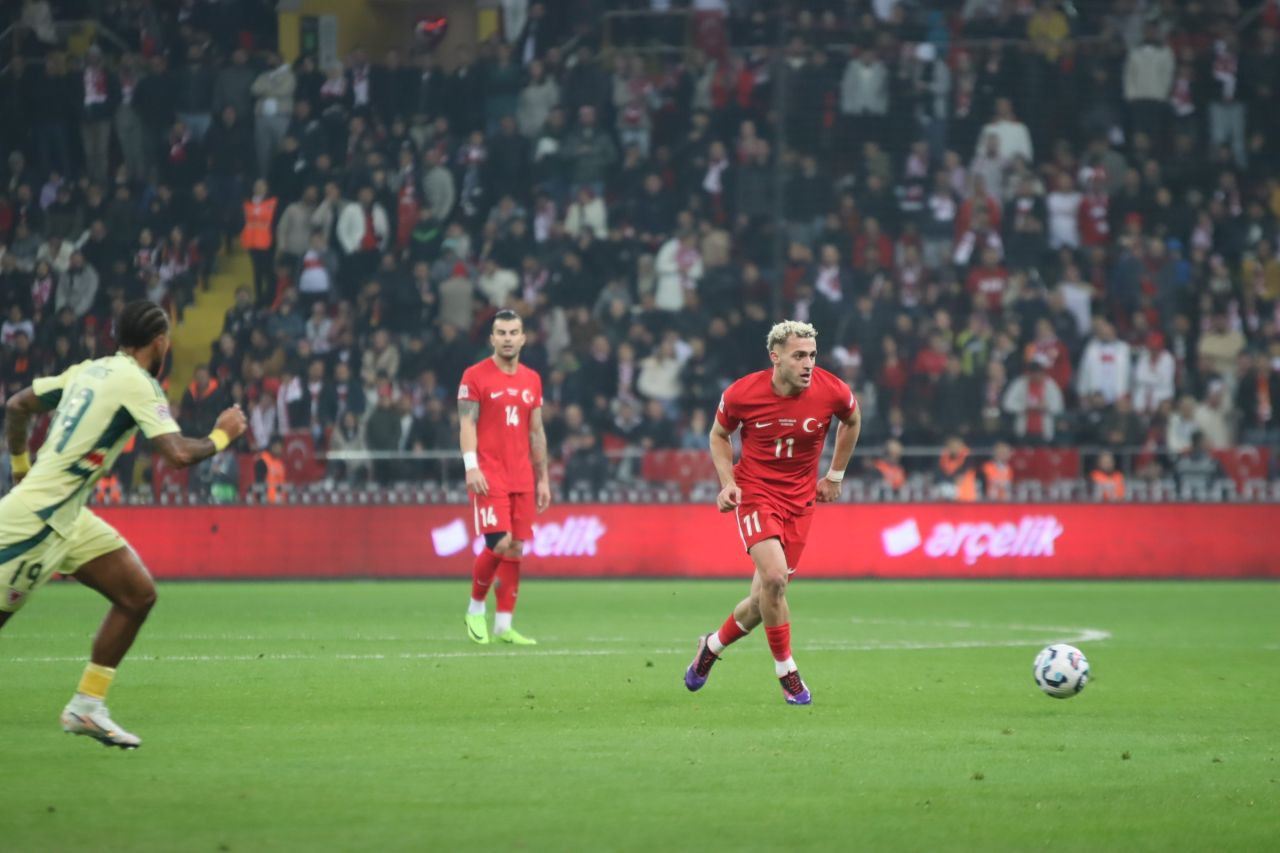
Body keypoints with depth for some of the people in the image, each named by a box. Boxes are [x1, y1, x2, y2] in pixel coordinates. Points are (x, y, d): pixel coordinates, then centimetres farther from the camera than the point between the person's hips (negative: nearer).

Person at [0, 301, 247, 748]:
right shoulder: (136, 383, -13)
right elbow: (179, 454, -21)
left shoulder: (89, 370, 12)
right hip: (37, 519, -9)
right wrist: (222, 435, -3)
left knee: (139, 595, 5)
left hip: (67, 518, 9)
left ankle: (86, 705, 9)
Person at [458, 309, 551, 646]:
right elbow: (467, 424, -7)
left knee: (516, 549, 1)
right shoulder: (475, 376, -1)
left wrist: (543, 479, 16)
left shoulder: (532, 380, 15)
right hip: (490, 476, -5)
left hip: (522, 479, 5)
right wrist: (471, 466, -19)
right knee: (499, 543, -16)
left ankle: (503, 625, 6)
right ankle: (475, 608, 6)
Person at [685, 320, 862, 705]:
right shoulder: (741, 394, -15)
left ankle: (713, 645, 36)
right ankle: (786, 671, -8)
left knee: (766, 598, 6)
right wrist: (728, 482, -7)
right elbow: (719, 434, 6)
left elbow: (852, 420, 12)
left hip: (799, 498, 3)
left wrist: (835, 476, 14)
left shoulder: (833, 392, -12)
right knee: (774, 576, -25)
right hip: (754, 491, -3)